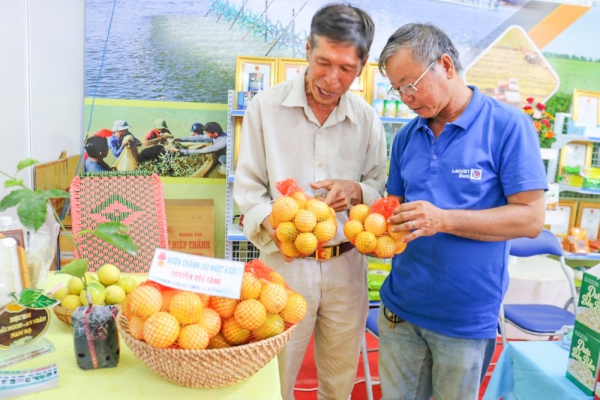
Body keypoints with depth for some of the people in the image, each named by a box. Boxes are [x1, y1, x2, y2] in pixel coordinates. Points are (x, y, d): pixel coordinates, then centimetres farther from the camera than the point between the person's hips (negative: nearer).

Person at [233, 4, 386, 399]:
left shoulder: (367, 119, -1)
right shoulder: (266, 106, -8)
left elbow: (382, 188, 8)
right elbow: (247, 187, -4)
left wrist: (356, 191, -14)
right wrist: (270, 223, -23)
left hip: (347, 266, 3)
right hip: (284, 265, -2)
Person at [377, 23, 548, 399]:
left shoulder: (508, 125, -11)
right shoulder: (407, 137, 4)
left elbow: (530, 219, -14)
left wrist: (445, 219, -25)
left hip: (468, 318, -4)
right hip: (401, 307, 4)